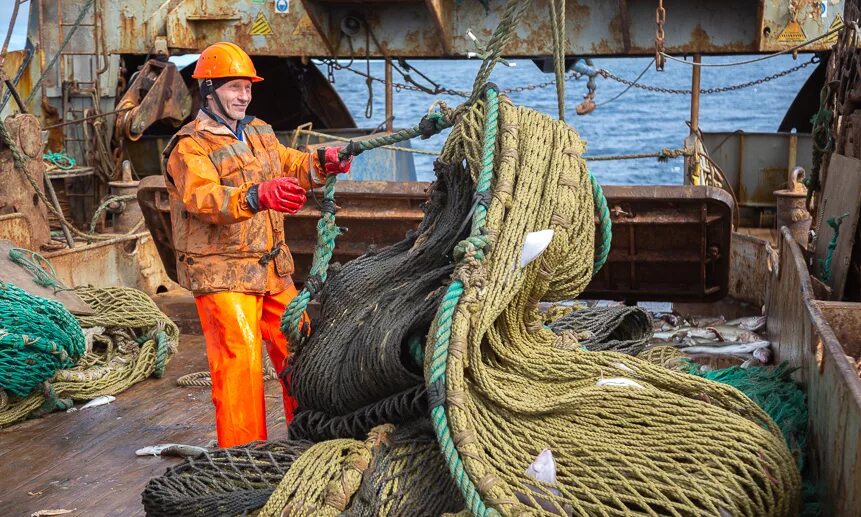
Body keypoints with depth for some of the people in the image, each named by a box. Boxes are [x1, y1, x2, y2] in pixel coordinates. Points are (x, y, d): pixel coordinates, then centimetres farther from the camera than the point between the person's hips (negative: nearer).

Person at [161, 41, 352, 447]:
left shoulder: (258, 132, 15)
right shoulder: (190, 146, -11)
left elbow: (291, 166, 15)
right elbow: (203, 198, -27)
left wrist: (322, 163, -9)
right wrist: (256, 196, -45)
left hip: (271, 269, 8)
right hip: (222, 273, -8)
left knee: (297, 346, 13)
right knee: (240, 359, -12)